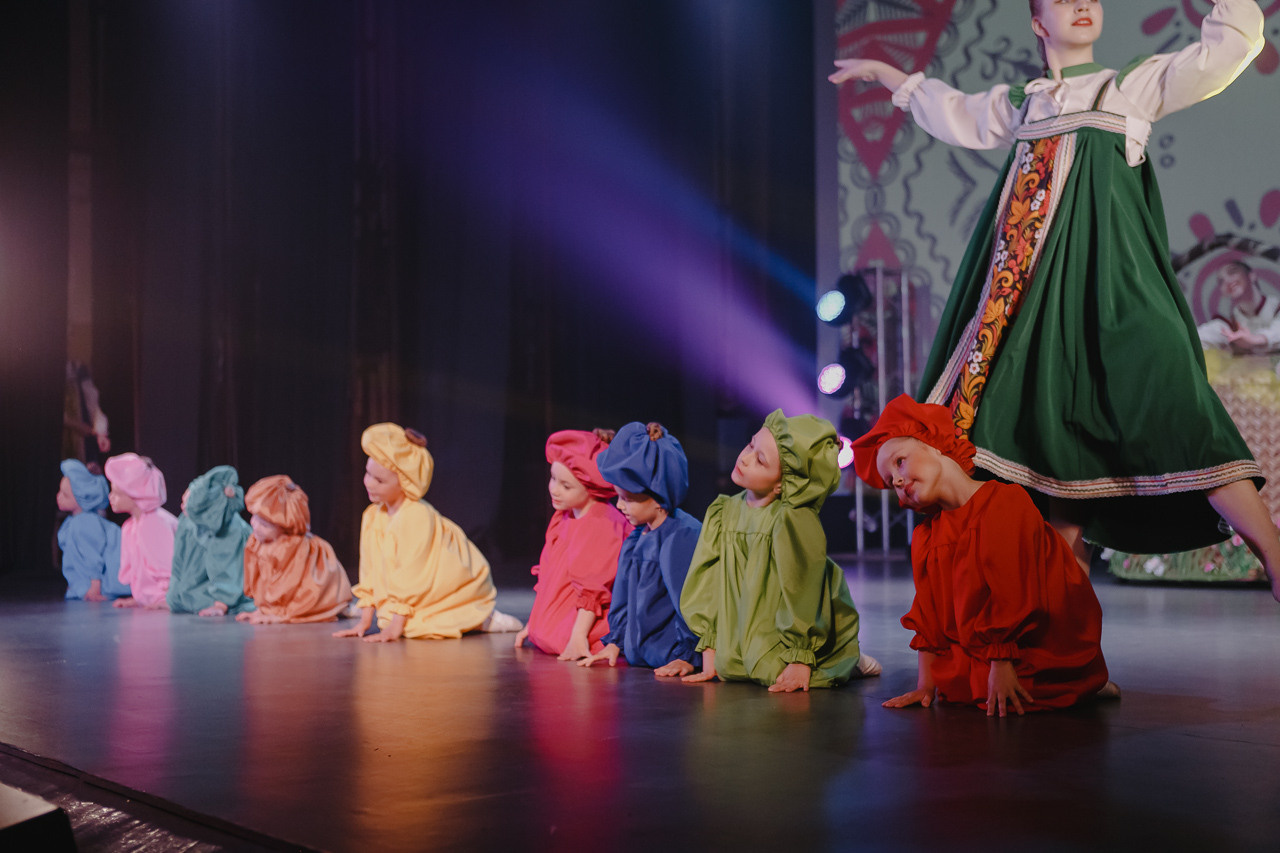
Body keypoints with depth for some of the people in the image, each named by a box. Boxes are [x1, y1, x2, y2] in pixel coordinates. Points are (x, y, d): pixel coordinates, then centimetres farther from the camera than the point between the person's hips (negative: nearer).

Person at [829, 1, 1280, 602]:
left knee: (1161, 390, -20)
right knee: (1053, 407, -1)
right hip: (1040, 276, 4)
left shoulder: (1131, 87, 14)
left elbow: (1226, 50, 5)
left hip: (1108, 267, -4)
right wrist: (885, 73, 47)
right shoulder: (1020, 103, 24)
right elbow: (956, 115, 41)